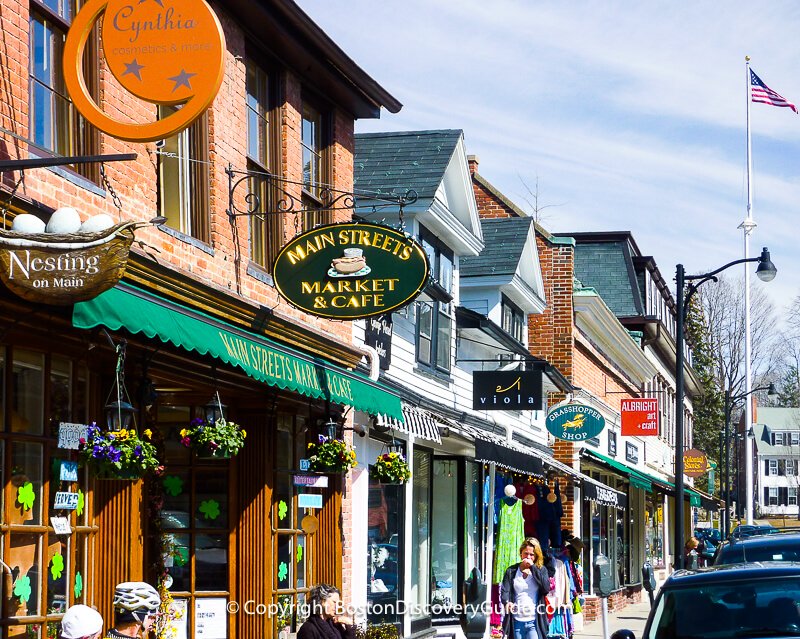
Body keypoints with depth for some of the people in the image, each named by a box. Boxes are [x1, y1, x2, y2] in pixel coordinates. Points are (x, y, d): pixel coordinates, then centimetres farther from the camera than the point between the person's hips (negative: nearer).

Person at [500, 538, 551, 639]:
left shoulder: (541, 570, 8)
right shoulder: (511, 571, 9)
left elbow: (546, 589, -9)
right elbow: (504, 591, -1)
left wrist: (533, 567, -8)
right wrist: (507, 602, -24)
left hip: (534, 622, -2)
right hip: (516, 622, 2)